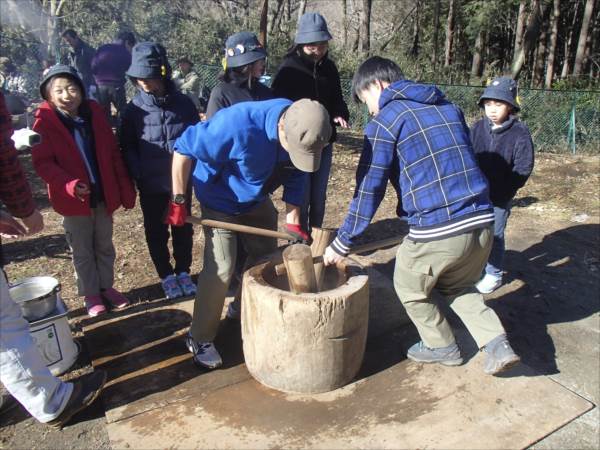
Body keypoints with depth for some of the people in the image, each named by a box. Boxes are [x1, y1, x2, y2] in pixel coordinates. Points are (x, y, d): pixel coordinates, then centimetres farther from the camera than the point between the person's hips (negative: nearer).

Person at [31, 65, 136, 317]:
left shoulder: (95, 114, -1)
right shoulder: (45, 123, -10)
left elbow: (113, 154, 3)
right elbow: (42, 162, -13)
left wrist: (126, 191, 2)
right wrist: (69, 185, -30)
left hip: (103, 195, 3)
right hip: (73, 200, -3)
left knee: (105, 247, 17)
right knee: (82, 252, 11)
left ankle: (106, 286, 35)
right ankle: (90, 294, 28)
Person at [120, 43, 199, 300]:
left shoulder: (183, 103, -4)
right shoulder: (135, 108, -5)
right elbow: (127, 147, 0)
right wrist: (138, 175, -11)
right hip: (151, 185, 0)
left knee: (183, 229, 14)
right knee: (157, 233, 12)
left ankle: (183, 272, 33)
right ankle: (166, 276, 30)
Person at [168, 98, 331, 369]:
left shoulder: (304, 131, -22)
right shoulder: (237, 124, -39)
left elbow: (295, 178, -6)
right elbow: (184, 150, -27)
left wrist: (293, 224, -7)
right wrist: (177, 201, -23)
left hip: (257, 201, 6)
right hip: (220, 201, -6)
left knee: (266, 257, 14)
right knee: (220, 268, -10)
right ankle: (200, 338, 10)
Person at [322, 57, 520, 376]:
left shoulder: (384, 121, -3)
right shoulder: (448, 107, 17)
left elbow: (368, 189, -6)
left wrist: (341, 244, 2)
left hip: (436, 230, -7)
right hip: (482, 221, 7)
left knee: (410, 289, 23)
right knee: (458, 287, 32)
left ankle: (441, 346, 39)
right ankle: (497, 344, 20)